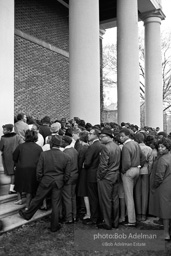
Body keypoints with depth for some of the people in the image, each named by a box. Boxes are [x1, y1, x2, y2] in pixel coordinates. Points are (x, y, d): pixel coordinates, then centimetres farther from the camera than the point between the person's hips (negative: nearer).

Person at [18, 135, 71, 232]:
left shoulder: (44, 154, -13)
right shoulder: (66, 157, -9)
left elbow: (39, 171, -7)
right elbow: (67, 174, -3)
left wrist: (40, 180, 9)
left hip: (45, 181, 0)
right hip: (58, 183, 1)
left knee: (38, 199, 18)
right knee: (56, 204, 10)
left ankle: (27, 214, 39)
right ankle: (54, 226, 21)